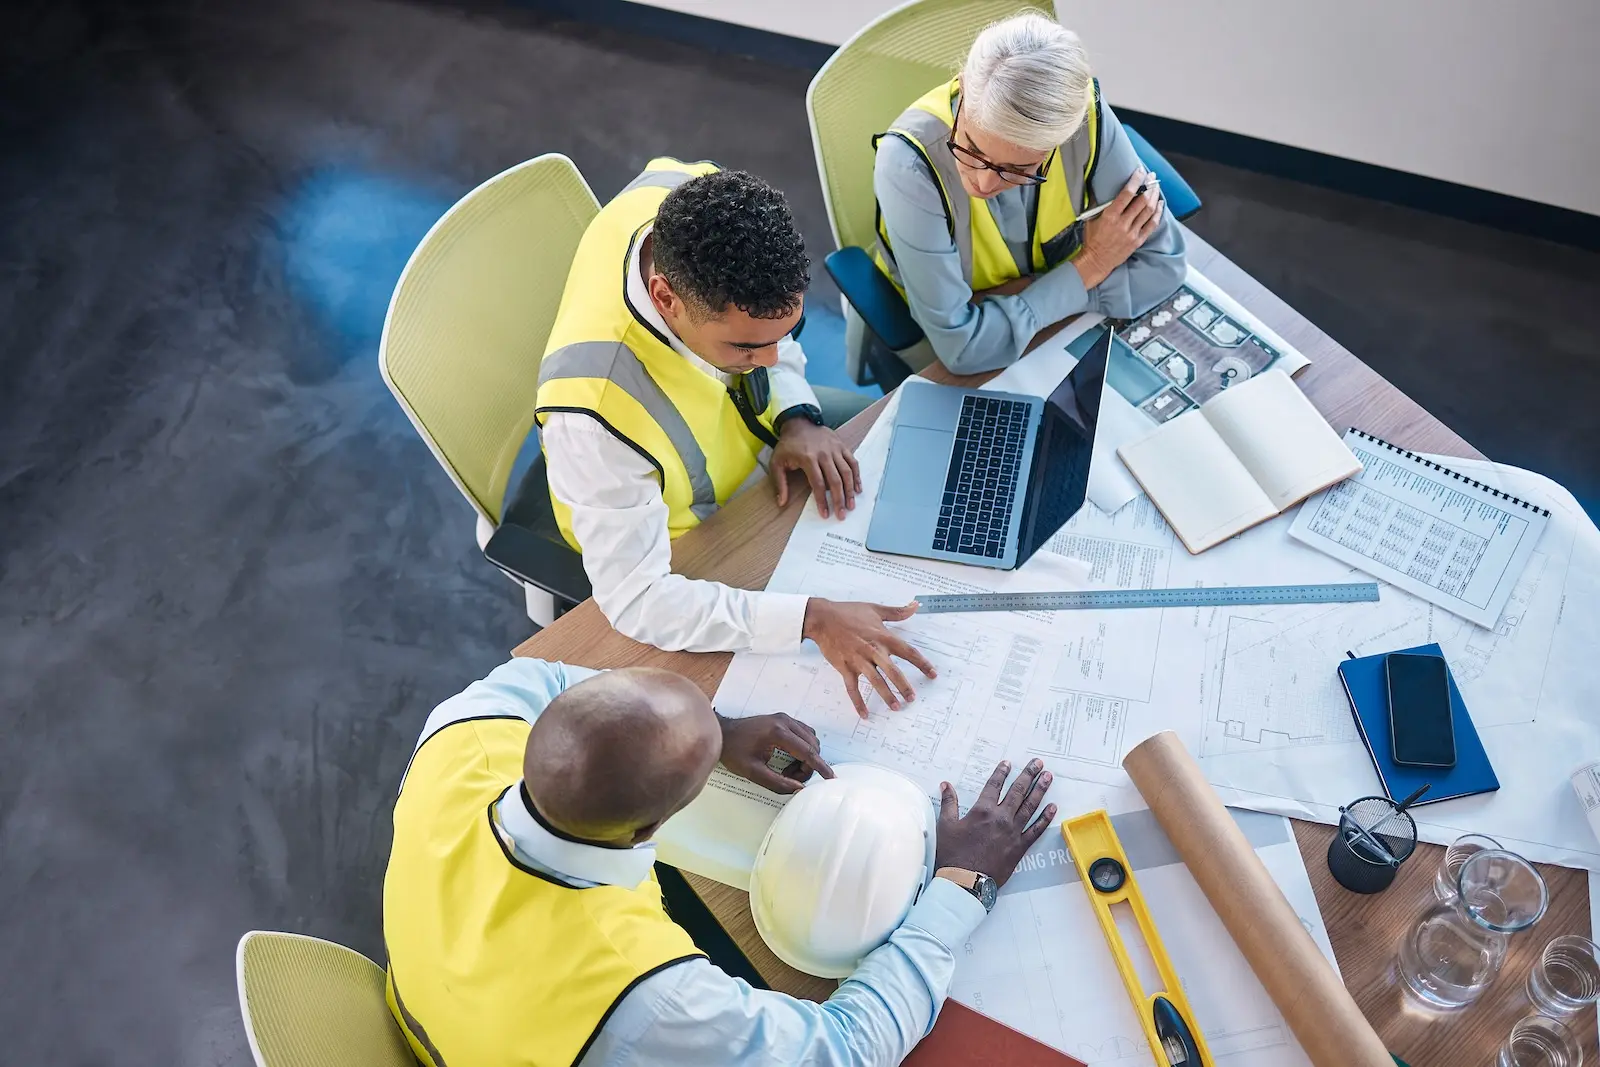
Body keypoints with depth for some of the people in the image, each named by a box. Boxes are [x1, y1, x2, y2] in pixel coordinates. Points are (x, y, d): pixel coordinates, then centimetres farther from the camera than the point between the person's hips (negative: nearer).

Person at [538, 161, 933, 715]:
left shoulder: (695, 205, -29)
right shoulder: (594, 415, -47)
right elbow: (634, 600, -37)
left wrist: (797, 416, -21)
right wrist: (812, 618, -43)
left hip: (751, 421, 6)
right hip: (690, 541, -5)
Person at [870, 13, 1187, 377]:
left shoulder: (1084, 115, -23)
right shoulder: (909, 162, -31)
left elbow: (1162, 265, -15)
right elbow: (961, 346, -29)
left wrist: (1010, 302, -22)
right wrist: (1091, 266, -22)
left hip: (1063, 320, 2)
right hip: (935, 350, -2)